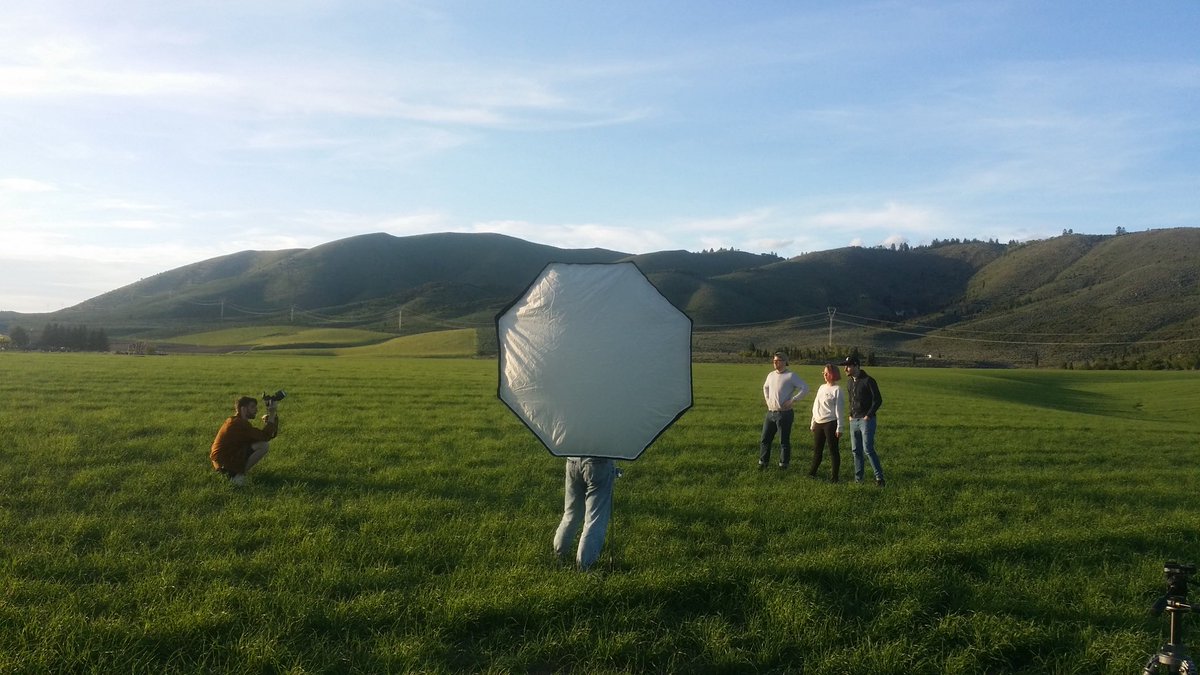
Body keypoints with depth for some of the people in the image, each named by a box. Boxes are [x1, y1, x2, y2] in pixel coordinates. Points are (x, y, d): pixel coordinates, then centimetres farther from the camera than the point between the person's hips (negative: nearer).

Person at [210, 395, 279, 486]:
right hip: (226, 464, -10)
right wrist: (272, 415, -18)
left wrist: (274, 415, -2)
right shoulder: (239, 423, -18)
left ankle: (232, 472, 11)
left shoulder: (235, 421, 15)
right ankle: (238, 474, -9)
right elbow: (266, 436, -24)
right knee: (265, 445, -18)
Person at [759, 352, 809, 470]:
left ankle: (783, 464, 13)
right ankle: (763, 462, 18)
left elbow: (805, 388, -15)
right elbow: (765, 387, 31)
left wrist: (792, 400, -16)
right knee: (765, 439, 8)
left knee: (784, 441, 3)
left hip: (784, 413, -6)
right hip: (770, 412, 6)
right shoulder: (771, 375, 11)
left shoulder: (791, 376, -9)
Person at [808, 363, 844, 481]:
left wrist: (839, 427, -12)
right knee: (817, 449, 13)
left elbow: (838, 409, -9)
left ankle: (834, 476, 6)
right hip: (818, 423, 6)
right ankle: (812, 472, 22)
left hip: (830, 423, -6)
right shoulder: (821, 387, 13)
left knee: (833, 450, 1)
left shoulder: (837, 389, -7)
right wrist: (812, 423, 16)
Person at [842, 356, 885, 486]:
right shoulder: (849, 383, 11)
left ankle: (879, 477, -3)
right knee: (856, 450, 9)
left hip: (866, 420, -8)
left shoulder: (868, 381, -12)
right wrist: (851, 414, 11)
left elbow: (878, 400, -13)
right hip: (854, 421, 8)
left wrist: (868, 415, -14)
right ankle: (858, 478, 15)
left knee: (868, 449, -11)